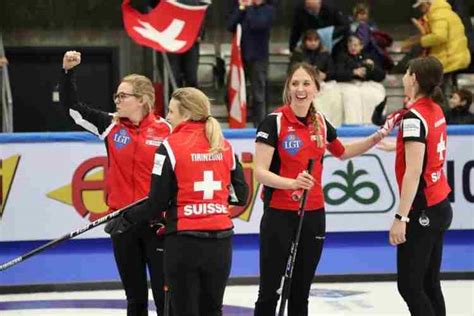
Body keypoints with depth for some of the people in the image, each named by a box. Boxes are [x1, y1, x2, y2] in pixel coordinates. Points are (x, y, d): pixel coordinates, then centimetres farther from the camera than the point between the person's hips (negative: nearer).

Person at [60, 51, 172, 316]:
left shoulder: (164, 130, -6)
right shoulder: (110, 126, 3)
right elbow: (72, 106, 4)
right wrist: (68, 71, -8)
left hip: (157, 222, -3)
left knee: (164, 294, -1)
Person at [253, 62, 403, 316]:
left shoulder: (321, 123, 7)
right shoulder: (274, 121, -11)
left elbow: (343, 153, 26)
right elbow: (260, 172, -15)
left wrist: (377, 137, 18)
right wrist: (292, 183, -30)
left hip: (313, 216, 5)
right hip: (279, 216, -5)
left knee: (301, 293, 12)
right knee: (270, 292, -4)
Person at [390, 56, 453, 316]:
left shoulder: (415, 116, -16)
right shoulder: (435, 110, 8)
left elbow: (414, 171, -22)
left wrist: (401, 217, -23)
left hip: (422, 211, -9)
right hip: (440, 207, 9)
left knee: (409, 286, -5)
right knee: (429, 284, 12)